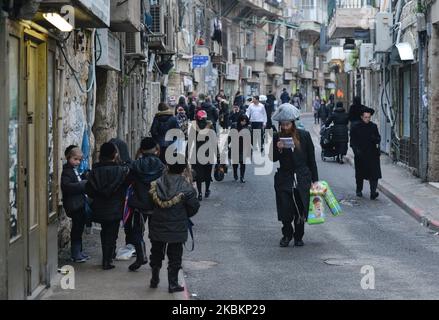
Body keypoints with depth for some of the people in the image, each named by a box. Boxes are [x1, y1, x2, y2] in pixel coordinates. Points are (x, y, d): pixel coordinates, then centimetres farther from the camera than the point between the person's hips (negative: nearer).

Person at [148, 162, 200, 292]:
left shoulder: (156, 184, -8)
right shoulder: (186, 188, -16)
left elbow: (151, 202, 2)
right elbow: (194, 207, -6)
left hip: (157, 227, 3)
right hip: (177, 228, -3)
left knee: (156, 253, 19)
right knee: (175, 256, 9)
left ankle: (154, 280, 28)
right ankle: (173, 284, 12)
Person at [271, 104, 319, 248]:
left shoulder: (304, 135, 0)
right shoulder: (277, 138, 1)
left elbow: (311, 158, 6)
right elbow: (273, 159, 6)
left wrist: (314, 179, 5)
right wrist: (278, 149, -15)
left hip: (302, 179, 0)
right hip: (284, 178, 0)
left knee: (301, 209, 3)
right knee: (285, 210, -3)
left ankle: (298, 236, 21)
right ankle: (287, 234, 20)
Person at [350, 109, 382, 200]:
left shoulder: (373, 126, 7)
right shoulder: (355, 128, 1)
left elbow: (378, 137, 13)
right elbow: (353, 141, 1)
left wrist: (376, 139, -10)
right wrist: (356, 150, -13)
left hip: (372, 154, 1)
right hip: (360, 155, -1)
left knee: (374, 173, -11)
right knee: (360, 174, 11)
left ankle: (373, 192, -16)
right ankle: (359, 190, 30)